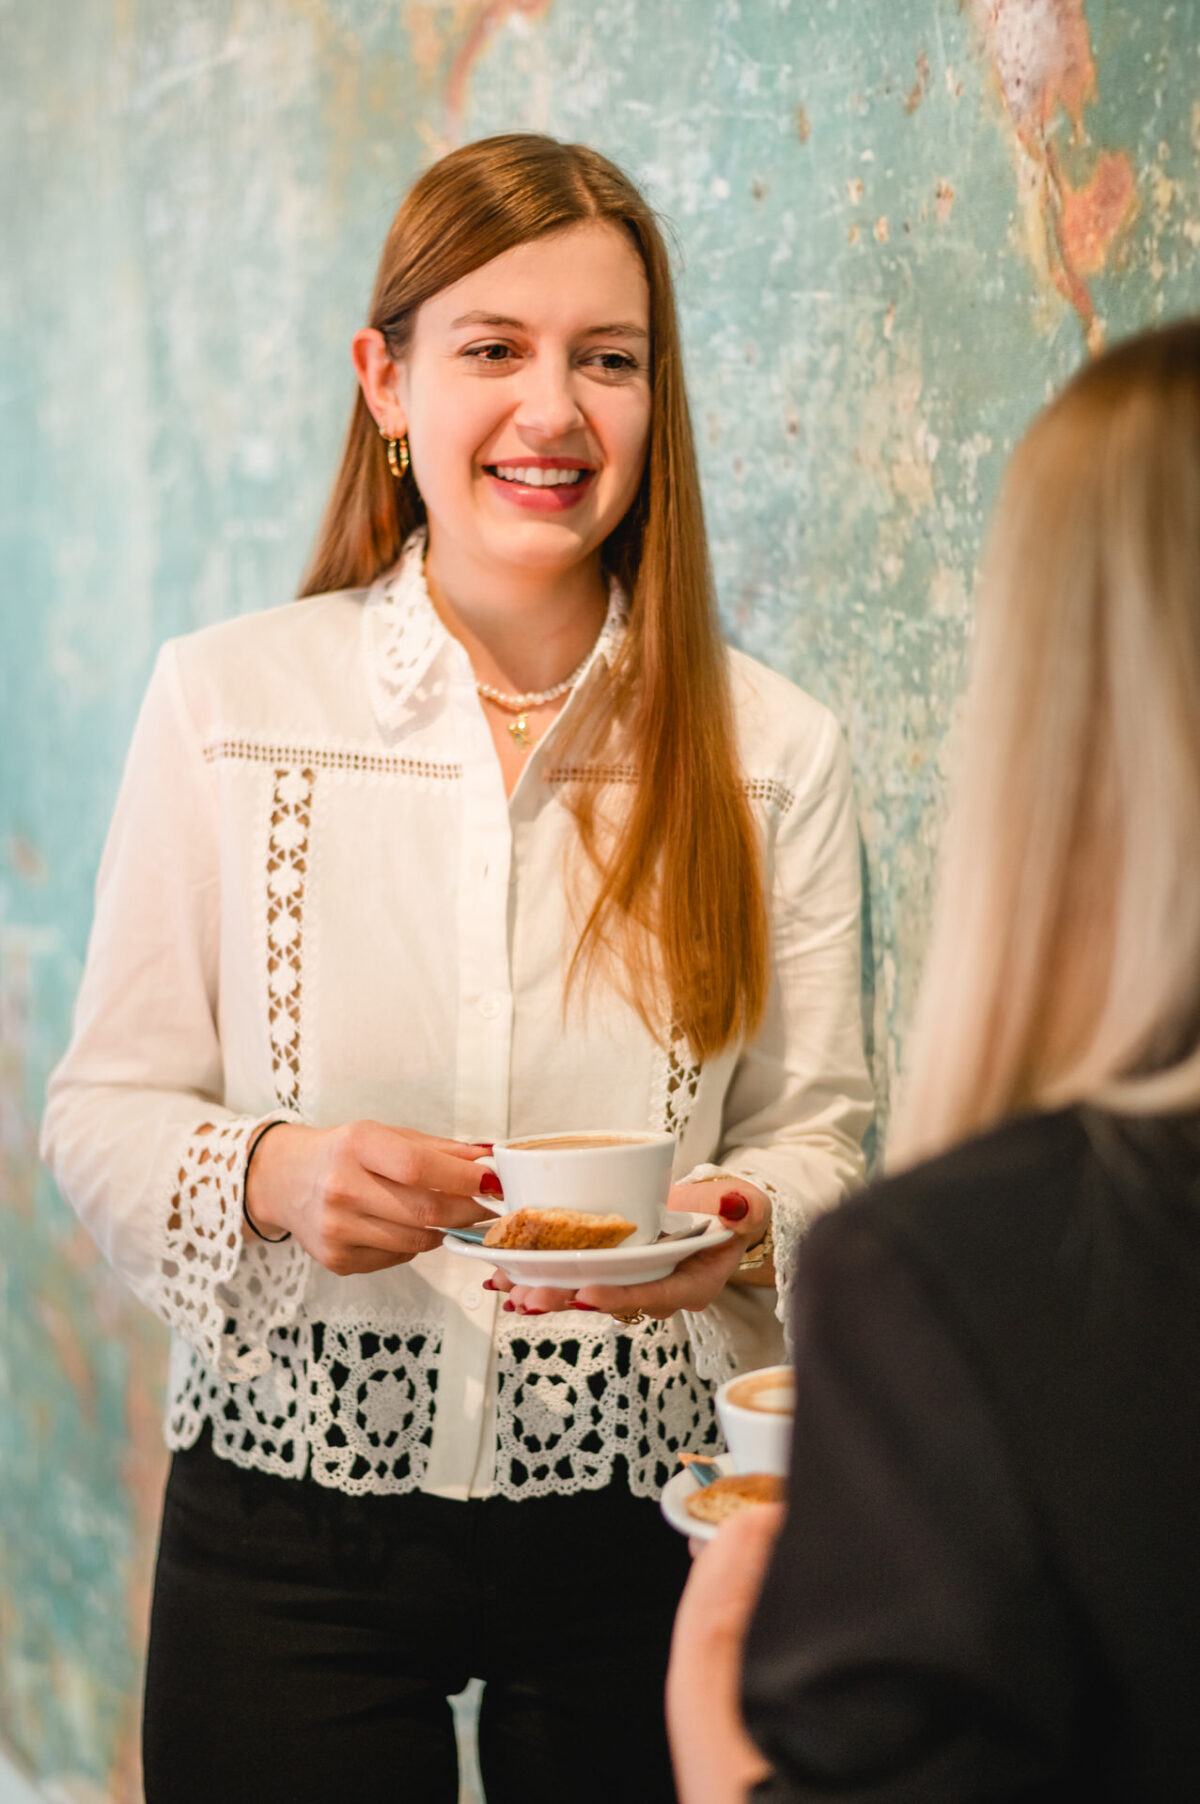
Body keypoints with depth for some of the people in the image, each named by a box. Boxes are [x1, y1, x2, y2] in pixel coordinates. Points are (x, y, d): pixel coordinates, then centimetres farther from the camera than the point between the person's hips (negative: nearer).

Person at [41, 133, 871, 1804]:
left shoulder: (771, 753, -1)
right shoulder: (222, 703, -3)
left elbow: (818, 1134, 2)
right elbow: (104, 1114, -1)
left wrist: (740, 1230, -20)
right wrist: (278, 1175, -21)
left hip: (639, 1518, 1)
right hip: (290, 1514, 0)